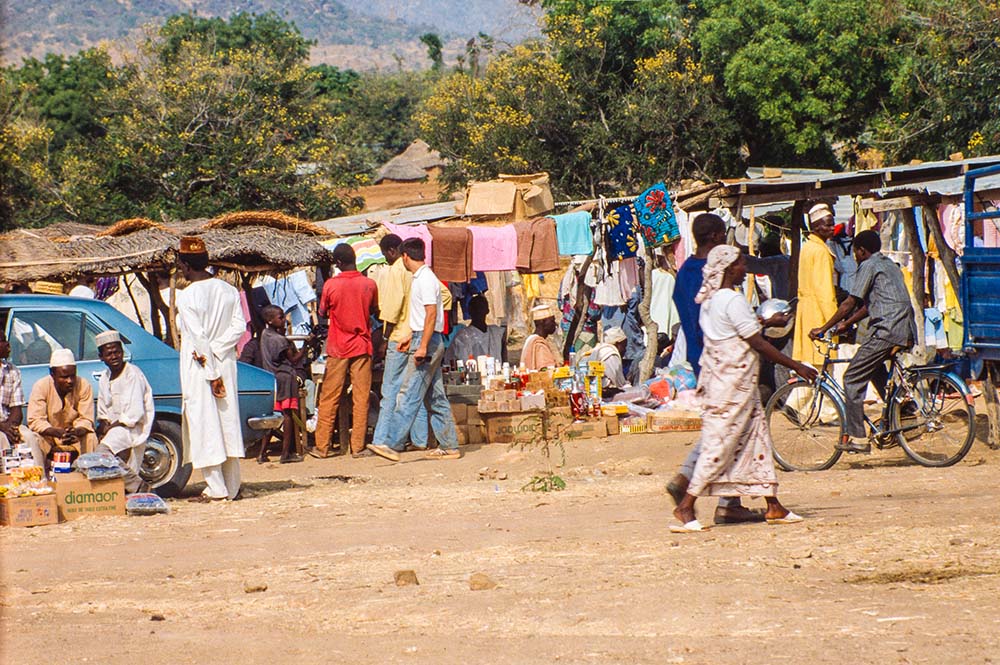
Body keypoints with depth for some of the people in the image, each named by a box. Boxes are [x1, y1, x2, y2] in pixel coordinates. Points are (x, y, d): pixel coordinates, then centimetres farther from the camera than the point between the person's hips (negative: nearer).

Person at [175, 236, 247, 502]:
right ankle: (233, 487, 13)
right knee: (228, 423, 10)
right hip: (226, 363, 6)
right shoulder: (229, 291, 5)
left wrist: (212, 374, -15)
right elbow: (239, 326, -2)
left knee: (204, 424, -1)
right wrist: (215, 351, -7)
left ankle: (216, 490, -1)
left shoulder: (186, 296, -14)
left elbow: (199, 337, -18)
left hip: (199, 369, -6)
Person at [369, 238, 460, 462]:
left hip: (427, 342, -10)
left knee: (409, 396, -12)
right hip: (427, 342, 10)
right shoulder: (422, 278, 16)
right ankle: (449, 446, 12)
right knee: (436, 398, 10)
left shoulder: (425, 279, -15)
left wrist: (422, 347, -24)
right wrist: (411, 338, 28)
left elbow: (431, 314, -21)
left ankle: (391, 444, -15)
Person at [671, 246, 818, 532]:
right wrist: (796, 366, -11)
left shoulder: (711, 299, 11)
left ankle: (774, 506, 13)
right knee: (720, 442, -7)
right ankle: (686, 506, -6)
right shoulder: (732, 300, -17)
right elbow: (757, 343, -16)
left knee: (757, 436, 11)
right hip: (734, 381, -10)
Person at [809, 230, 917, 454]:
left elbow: (850, 303, -7)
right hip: (906, 331, 9)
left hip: (886, 330, -9)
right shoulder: (890, 265, 25)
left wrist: (824, 328, -1)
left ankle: (857, 438, -9)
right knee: (875, 369, 33)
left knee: (853, 379, -5)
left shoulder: (869, 266, -2)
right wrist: (846, 324, 31)